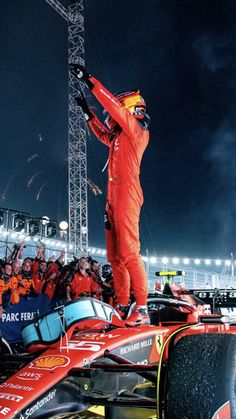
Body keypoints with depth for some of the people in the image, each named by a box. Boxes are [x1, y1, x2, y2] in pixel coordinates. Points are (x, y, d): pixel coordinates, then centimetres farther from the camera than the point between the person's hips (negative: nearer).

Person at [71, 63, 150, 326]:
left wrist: (89, 80, -7)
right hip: (114, 198, 9)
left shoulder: (137, 129, 0)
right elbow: (103, 134, 42)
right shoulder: (120, 136, 22)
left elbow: (112, 104, -9)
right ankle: (122, 307, 12)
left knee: (129, 253, -14)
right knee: (114, 256, 7)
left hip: (127, 196, -9)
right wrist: (86, 111, 41)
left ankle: (142, 309, -12)